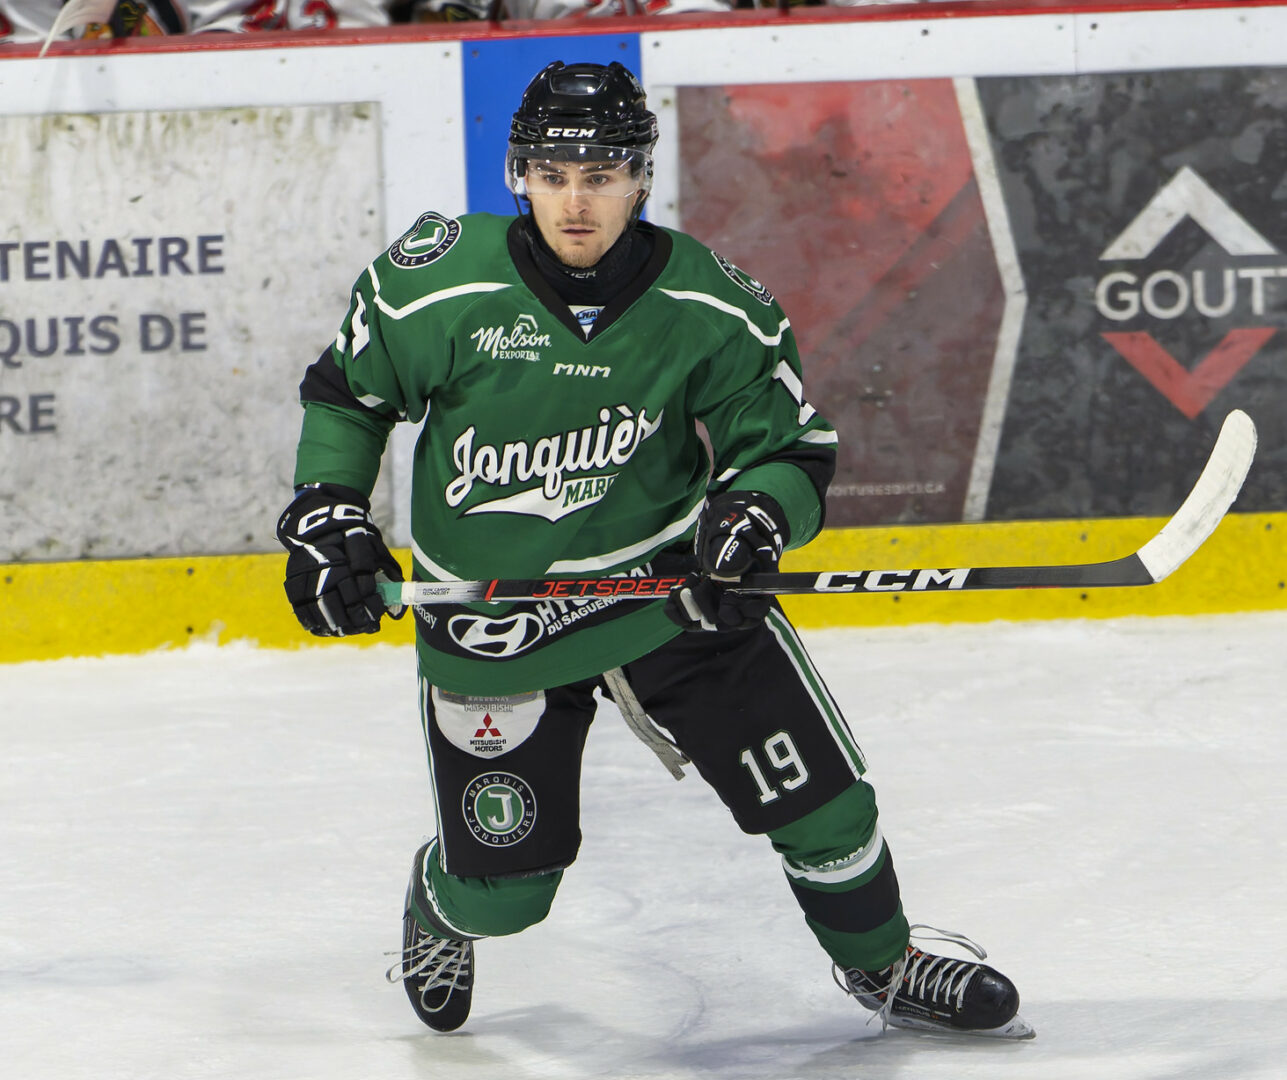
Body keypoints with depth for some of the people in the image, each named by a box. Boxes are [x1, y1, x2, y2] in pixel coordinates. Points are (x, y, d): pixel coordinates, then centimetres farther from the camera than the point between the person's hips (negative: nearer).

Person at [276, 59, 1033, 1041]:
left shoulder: (706, 307, -13)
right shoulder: (438, 284, -16)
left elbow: (793, 447, -5)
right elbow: (347, 393, 2)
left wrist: (756, 509, -26)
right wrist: (326, 515, -9)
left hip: (669, 581, 1)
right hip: (492, 616, -1)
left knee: (814, 789, -5)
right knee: (501, 889, 3)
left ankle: (881, 964, 25)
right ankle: (441, 905, 43)